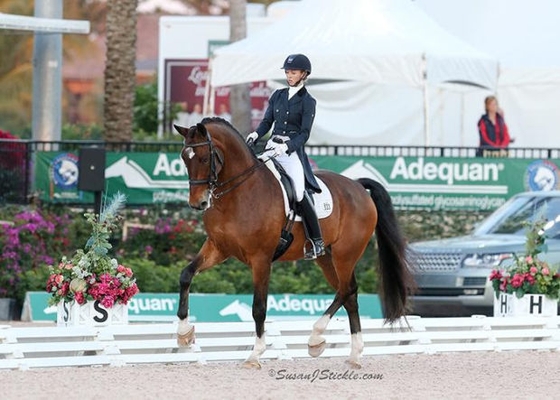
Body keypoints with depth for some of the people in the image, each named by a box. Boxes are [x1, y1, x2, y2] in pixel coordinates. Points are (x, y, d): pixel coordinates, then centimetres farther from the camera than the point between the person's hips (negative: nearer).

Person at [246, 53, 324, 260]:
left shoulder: (308, 102, -2)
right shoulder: (278, 95, 13)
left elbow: (304, 134, -8)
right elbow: (267, 121, 12)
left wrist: (286, 147, -25)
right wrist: (256, 134, -9)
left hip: (292, 150, -6)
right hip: (272, 146, 6)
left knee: (299, 193, -18)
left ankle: (317, 241, -11)